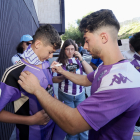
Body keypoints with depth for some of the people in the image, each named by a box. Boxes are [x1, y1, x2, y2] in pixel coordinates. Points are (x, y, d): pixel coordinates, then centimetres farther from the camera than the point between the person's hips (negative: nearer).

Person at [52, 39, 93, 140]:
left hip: (80, 94, 2)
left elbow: (90, 72, -9)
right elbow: (53, 79, -7)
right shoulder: (60, 62, -5)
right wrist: (65, 76, -23)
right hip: (65, 96, -1)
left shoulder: (78, 60, 0)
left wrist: (81, 59, -16)